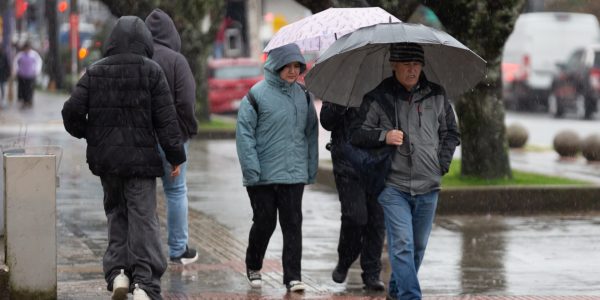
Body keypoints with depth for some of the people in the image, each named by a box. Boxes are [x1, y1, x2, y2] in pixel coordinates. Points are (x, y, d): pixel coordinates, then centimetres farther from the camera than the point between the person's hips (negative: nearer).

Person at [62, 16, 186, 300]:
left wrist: (87, 134, 17)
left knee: (116, 213, 18)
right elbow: (166, 119, -7)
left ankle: (118, 271, 7)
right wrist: (176, 156, -1)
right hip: (141, 158, -3)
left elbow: (72, 111, -2)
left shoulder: (94, 72, 2)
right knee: (143, 219, -2)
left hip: (105, 158, 3)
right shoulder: (151, 71, -6)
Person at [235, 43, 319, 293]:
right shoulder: (257, 95, -7)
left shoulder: (303, 96, 9)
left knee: (293, 225, -1)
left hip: (294, 175, 3)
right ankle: (253, 267, 30)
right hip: (263, 177, -3)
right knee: (264, 223, 7)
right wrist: (252, 170, -14)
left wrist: (311, 169, 10)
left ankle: (293, 276, 2)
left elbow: (311, 133, 14)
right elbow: (244, 134, -9)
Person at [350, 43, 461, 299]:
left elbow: (451, 133, 19)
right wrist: (384, 135, -15)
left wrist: (442, 163, 6)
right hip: (394, 185, -4)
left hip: (428, 185, 4)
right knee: (402, 244, -13)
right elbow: (357, 134, 2)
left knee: (418, 246, 12)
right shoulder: (377, 98, 1)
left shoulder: (436, 95, 9)